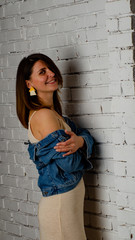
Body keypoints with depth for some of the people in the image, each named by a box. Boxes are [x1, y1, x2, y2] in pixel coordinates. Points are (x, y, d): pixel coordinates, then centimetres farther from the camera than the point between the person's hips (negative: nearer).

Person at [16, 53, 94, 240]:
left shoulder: (53, 112, 10)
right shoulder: (44, 115, -20)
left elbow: (87, 135, 5)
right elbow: (69, 163, -23)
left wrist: (80, 140, -17)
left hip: (70, 201, 9)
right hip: (59, 204, -9)